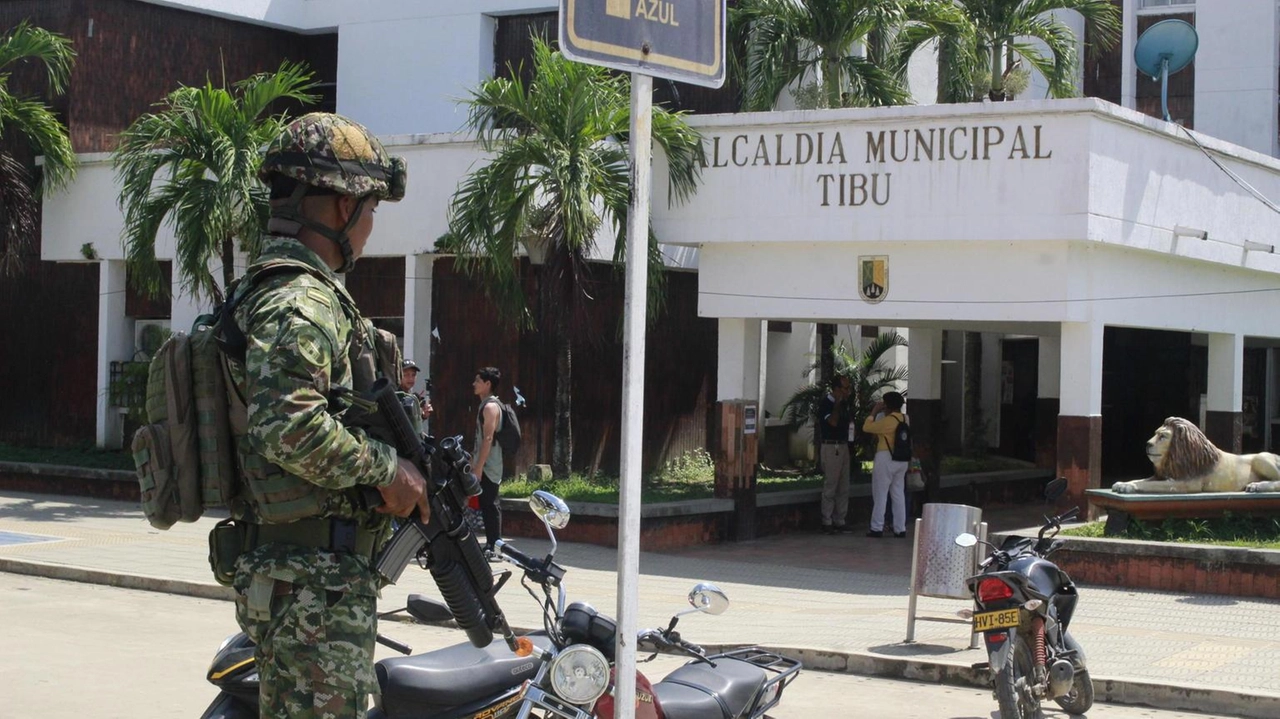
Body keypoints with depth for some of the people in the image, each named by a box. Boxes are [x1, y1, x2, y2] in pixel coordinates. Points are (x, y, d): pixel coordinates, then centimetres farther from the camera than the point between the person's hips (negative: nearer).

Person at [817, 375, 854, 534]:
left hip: (843, 446, 8)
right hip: (831, 448, -8)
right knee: (830, 487, -6)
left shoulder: (844, 403, 13)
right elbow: (833, 422, -24)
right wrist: (838, 403, -17)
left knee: (843, 488, 8)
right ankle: (827, 522, -1)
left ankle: (839, 521, 13)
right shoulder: (825, 403, -11)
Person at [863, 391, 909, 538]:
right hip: (902, 459, 7)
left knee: (880, 494, 0)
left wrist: (874, 412, -1)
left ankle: (877, 528, 1)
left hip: (886, 459, -7)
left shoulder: (887, 421, -17)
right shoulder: (905, 419, 6)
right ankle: (900, 529, 9)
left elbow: (867, 427, -11)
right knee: (899, 494, 10)